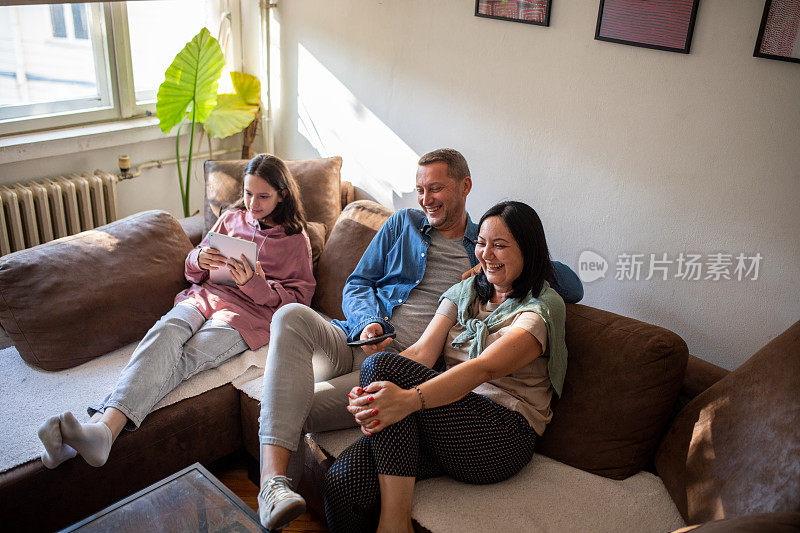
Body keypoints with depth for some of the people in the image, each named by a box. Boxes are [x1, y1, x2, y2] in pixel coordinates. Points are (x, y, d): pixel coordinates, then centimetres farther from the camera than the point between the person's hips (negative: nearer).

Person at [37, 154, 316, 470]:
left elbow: (299, 297, 3)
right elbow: (194, 274, 24)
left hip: (248, 312, -3)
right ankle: (104, 426, -52)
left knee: (187, 358, -32)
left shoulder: (296, 239, 12)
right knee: (166, 331, -32)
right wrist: (200, 260, -2)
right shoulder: (232, 218, 23)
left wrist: (255, 285, -13)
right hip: (206, 295, 4)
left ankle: (105, 429, -51)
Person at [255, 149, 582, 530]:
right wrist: (369, 322, -6)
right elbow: (356, 285, 16)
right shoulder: (402, 224, 18)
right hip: (355, 340, 3)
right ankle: (273, 481, -40)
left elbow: (572, 287, 9)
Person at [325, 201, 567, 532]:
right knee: (343, 481, -23)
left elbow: (485, 368, -21)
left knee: (381, 365, -26)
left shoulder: (544, 306, -3)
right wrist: (370, 395, -18)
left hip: (503, 436, -5)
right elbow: (422, 351, 2)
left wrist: (410, 399, -36)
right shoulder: (465, 292, 17)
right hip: (448, 421, 5)